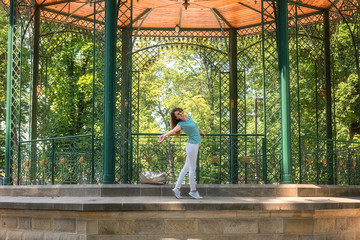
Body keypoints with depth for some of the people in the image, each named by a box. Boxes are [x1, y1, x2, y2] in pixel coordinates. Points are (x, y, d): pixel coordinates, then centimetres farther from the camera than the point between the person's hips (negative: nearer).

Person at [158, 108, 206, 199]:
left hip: (196, 145, 8)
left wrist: (201, 132, 44)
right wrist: (165, 135, -53)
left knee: (186, 167, 10)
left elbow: (195, 126, 28)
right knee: (192, 168, 0)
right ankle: (193, 191, 10)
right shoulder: (181, 124, -14)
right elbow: (173, 130, -34)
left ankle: (177, 188, 15)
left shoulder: (188, 117, 8)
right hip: (192, 145, -8)